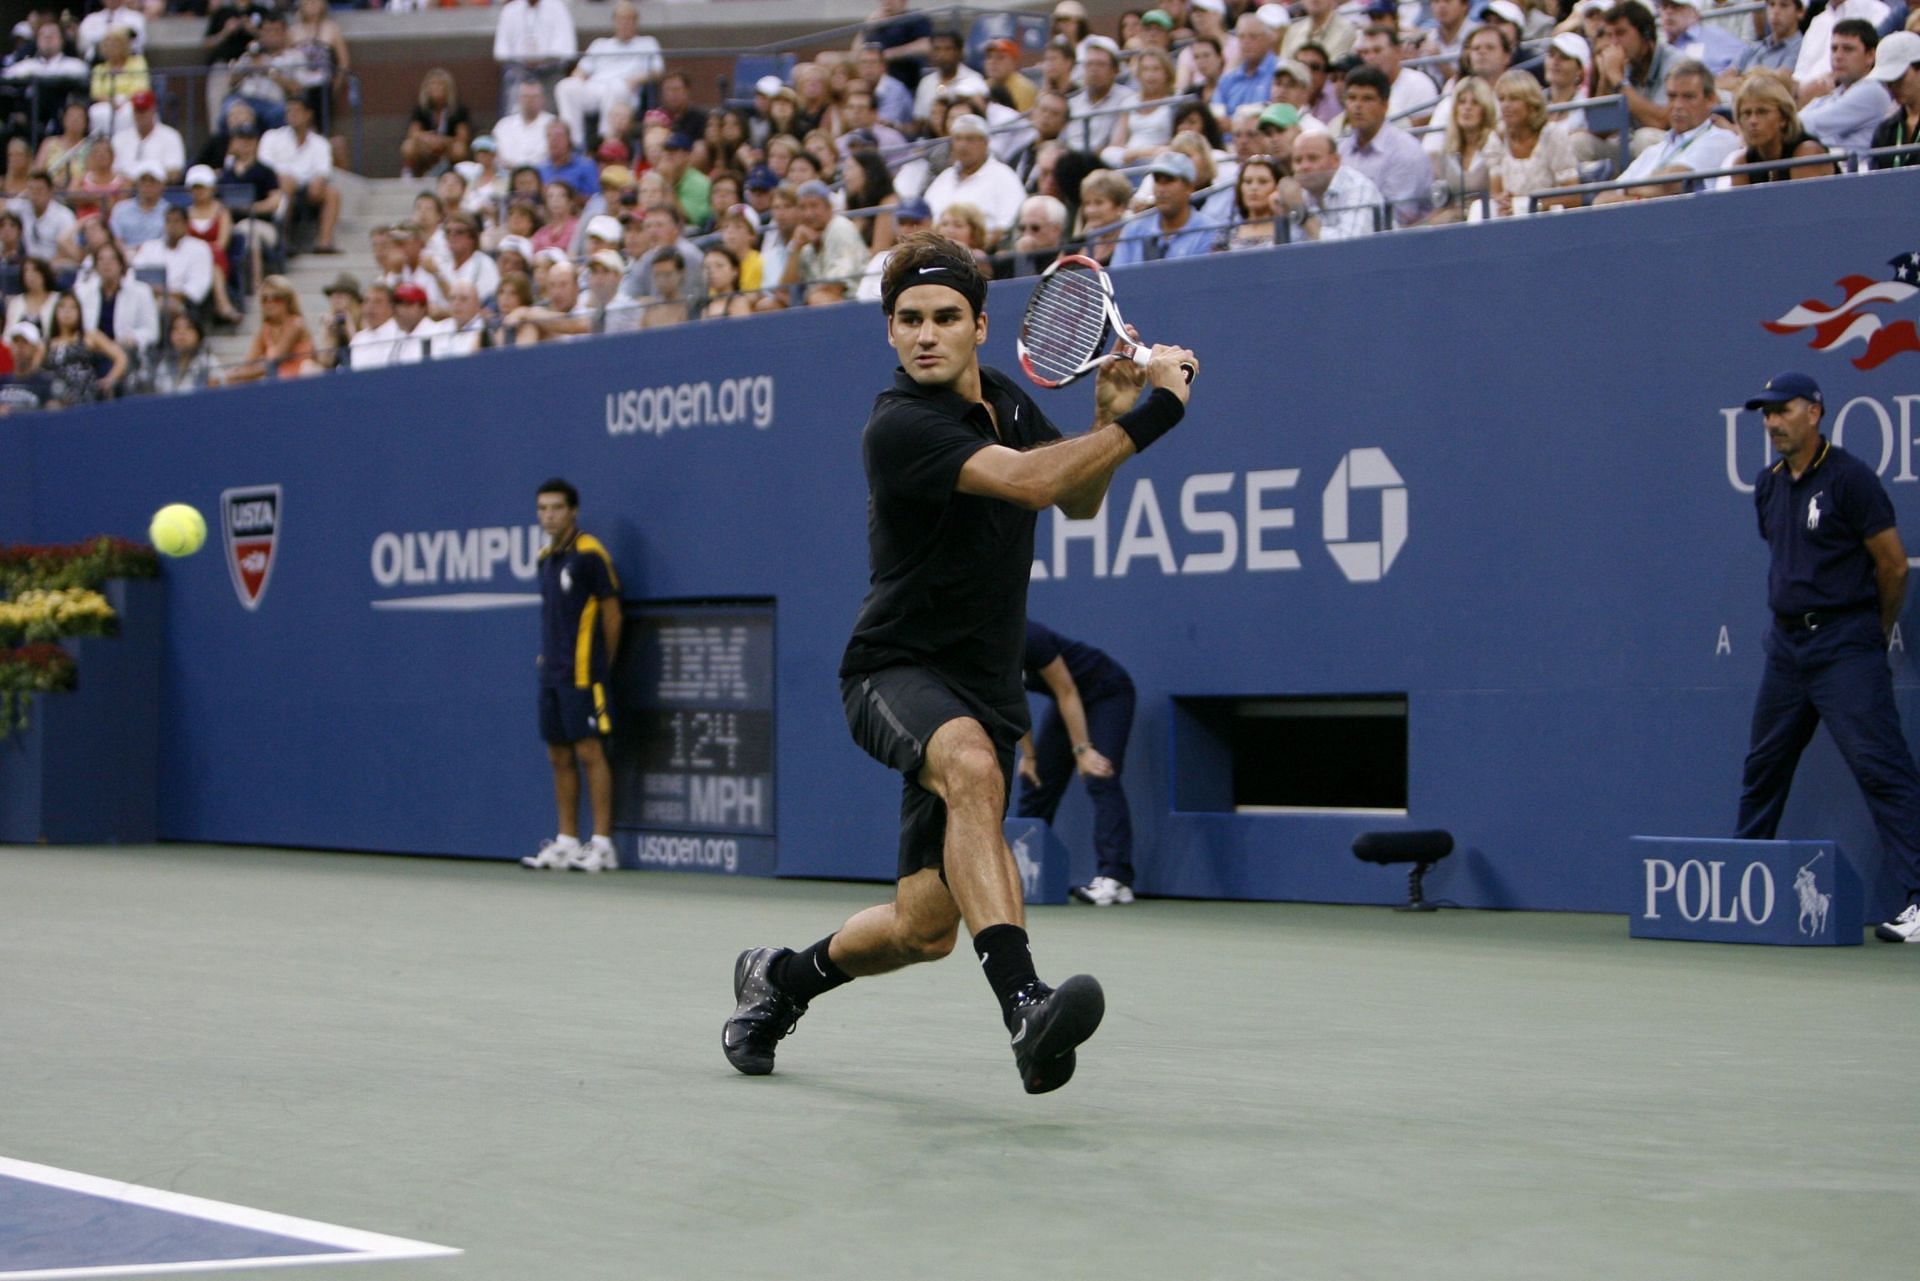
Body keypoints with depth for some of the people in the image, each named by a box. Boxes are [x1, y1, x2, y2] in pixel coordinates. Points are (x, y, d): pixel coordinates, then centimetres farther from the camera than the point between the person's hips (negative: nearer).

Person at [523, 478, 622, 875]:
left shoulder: (590, 554, -9)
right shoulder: (546, 558, 14)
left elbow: (611, 613, -7)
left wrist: (602, 665, -2)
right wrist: (547, 654, 13)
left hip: (582, 675, -8)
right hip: (551, 675, 8)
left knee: (589, 753, -7)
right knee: (559, 757, 8)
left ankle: (602, 845, -6)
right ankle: (566, 843, 13)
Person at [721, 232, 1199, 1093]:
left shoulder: (1006, 401, 7)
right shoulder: (899, 426, -19)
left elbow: (1078, 501, 20)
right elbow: (1029, 481, -31)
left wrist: (1109, 416, 1)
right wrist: (1151, 415, -27)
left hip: (982, 691, 7)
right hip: (897, 672, -7)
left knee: (926, 929, 6)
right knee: (972, 765, -42)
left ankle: (779, 979, 36)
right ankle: (1023, 1005, -50)